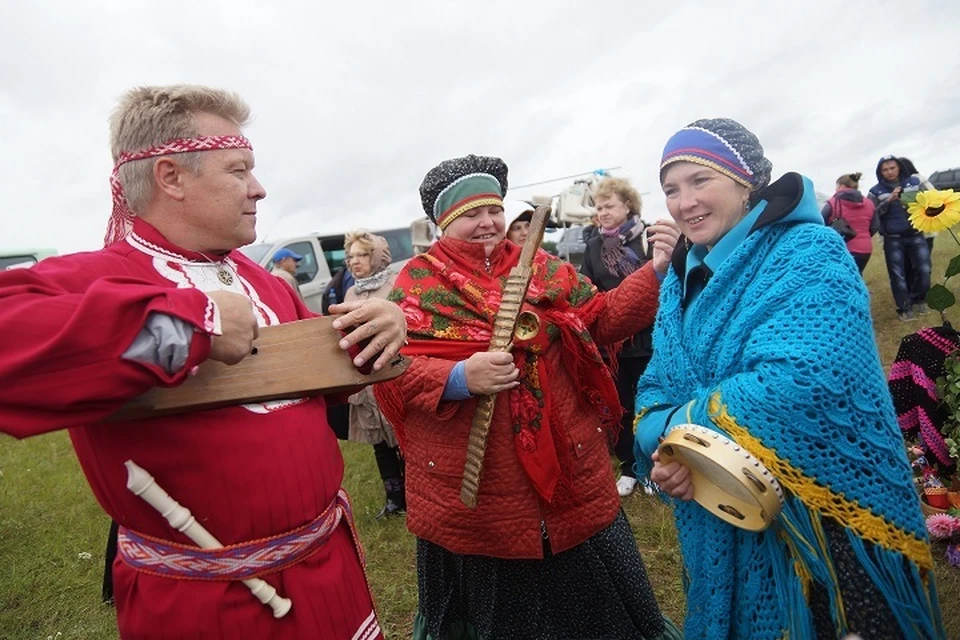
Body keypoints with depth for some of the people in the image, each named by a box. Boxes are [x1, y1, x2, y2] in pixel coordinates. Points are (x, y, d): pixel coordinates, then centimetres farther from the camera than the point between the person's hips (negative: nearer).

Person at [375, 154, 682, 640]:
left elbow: (603, 318, 4)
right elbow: (391, 370, -10)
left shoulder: (542, 268, 7)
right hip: (471, 495, -2)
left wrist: (655, 271, -8)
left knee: (587, 601, 20)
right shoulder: (418, 284, -3)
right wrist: (458, 378, -26)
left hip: (568, 475, 3)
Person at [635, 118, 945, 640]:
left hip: (826, 524, -6)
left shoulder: (810, 255, -16)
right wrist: (660, 448, -19)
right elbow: (657, 391, 2)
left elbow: (802, 384, -31)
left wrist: (680, 427, -21)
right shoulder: (683, 282, 4)